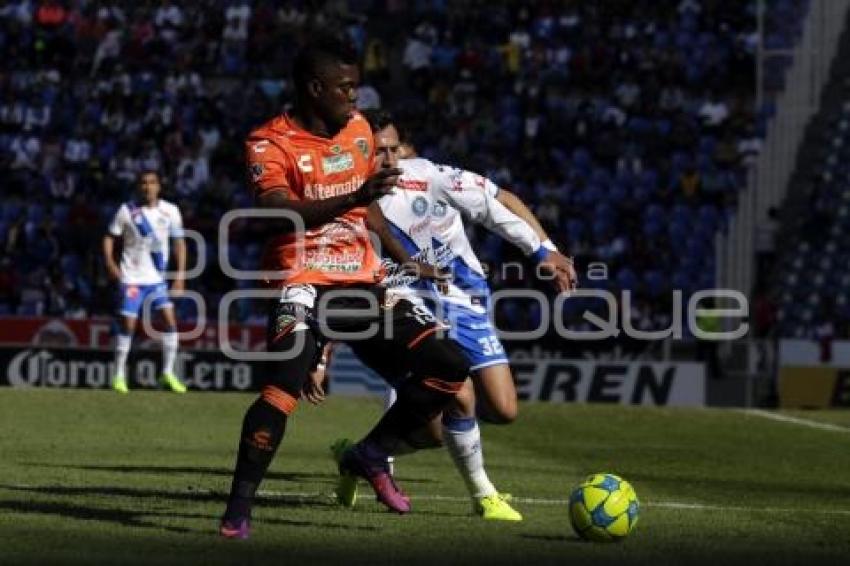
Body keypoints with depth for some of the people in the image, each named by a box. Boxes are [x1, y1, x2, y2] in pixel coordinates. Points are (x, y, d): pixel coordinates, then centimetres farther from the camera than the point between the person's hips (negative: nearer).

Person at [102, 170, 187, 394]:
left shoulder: (170, 211, 0)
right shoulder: (127, 210, -5)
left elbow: (179, 243, 7)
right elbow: (110, 237, 3)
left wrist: (180, 275, 0)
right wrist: (110, 262, -12)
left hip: (158, 277, 2)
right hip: (132, 277, -2)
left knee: (170, 321, -8)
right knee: (128, 324, -6)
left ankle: (168, 373, 3)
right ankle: (119, 375, 5)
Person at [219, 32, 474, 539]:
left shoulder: (359, 129, 12)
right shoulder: (270, 144, -9)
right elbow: (280, 213, -27)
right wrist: (355, 197, -38)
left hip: (363, 283, 7)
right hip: (304, 282, -7)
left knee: (450, 367, -1)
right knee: (285, 387, -29)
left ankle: (372, 455, 13)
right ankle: (239, 507, -20)